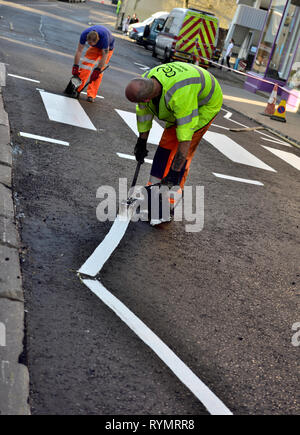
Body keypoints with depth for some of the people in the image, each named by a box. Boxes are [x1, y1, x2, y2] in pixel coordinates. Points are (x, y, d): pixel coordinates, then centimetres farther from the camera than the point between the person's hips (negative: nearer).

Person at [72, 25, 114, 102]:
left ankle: (91, 95, -11)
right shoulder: (84, 34, -31)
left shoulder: (104, 37, -43)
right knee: (86, 64, -9)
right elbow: (79, 51, -25)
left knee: (98, 72, -13)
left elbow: (104, 56, -36)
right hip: (95, 47, 4)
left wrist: (97, 70, -36)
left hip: (107, 48, -4)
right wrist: (75, 67, -25)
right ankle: (77, 89, -4)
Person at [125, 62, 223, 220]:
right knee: (166, 145, 1)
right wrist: (142, 142, 4)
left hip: (206, 104, -7)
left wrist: (175, 172, -37)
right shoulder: (145, 81, -21)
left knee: (182, 152, -14)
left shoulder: (179, 94, -44)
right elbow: (143, 113, -4)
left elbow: (185, 135, -41)